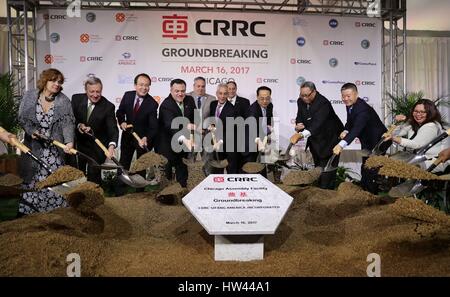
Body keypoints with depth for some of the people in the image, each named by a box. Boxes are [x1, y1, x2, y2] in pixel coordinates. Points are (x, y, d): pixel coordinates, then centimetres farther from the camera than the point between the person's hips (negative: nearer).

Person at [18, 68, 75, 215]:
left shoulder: (63, 101, -5)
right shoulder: (30, 96, 1)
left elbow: (68, 122, -14)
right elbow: (22, 117, 3)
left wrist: (69, 141, -30)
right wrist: (32, 131, -15)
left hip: (55, 147, -1)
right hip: (34, 146, 1)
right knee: (32, 178, 9)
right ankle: (26, 210, 24)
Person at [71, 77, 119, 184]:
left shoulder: (108, 106, -19)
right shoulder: (76, 99, -10)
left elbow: (113, 129, -27)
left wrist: (111, 145, -45)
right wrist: (79, 125, -25)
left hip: (97, 147, -3)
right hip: (78, 142, 4)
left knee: (93, 175, -4)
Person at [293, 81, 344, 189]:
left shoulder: (323, 103, -29)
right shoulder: (301, 101, -5)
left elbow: (317, 123, -43)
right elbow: (299, 117, 4)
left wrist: (301, 134, -57)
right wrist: (298, 125, -22)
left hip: (329, 139, -7)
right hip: (315, 140, 8)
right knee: (318, 167, 16)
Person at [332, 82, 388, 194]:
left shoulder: (363, 108, -32)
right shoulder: (350, 105, -4)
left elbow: (357, 128, -46)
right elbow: (350, 122, 8)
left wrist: (341, 144, -59)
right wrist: (345, 131, -17)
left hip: (378, 141, -9)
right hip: (367, 142, 9)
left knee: (370, 171, -11)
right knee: (365, 169, 19)